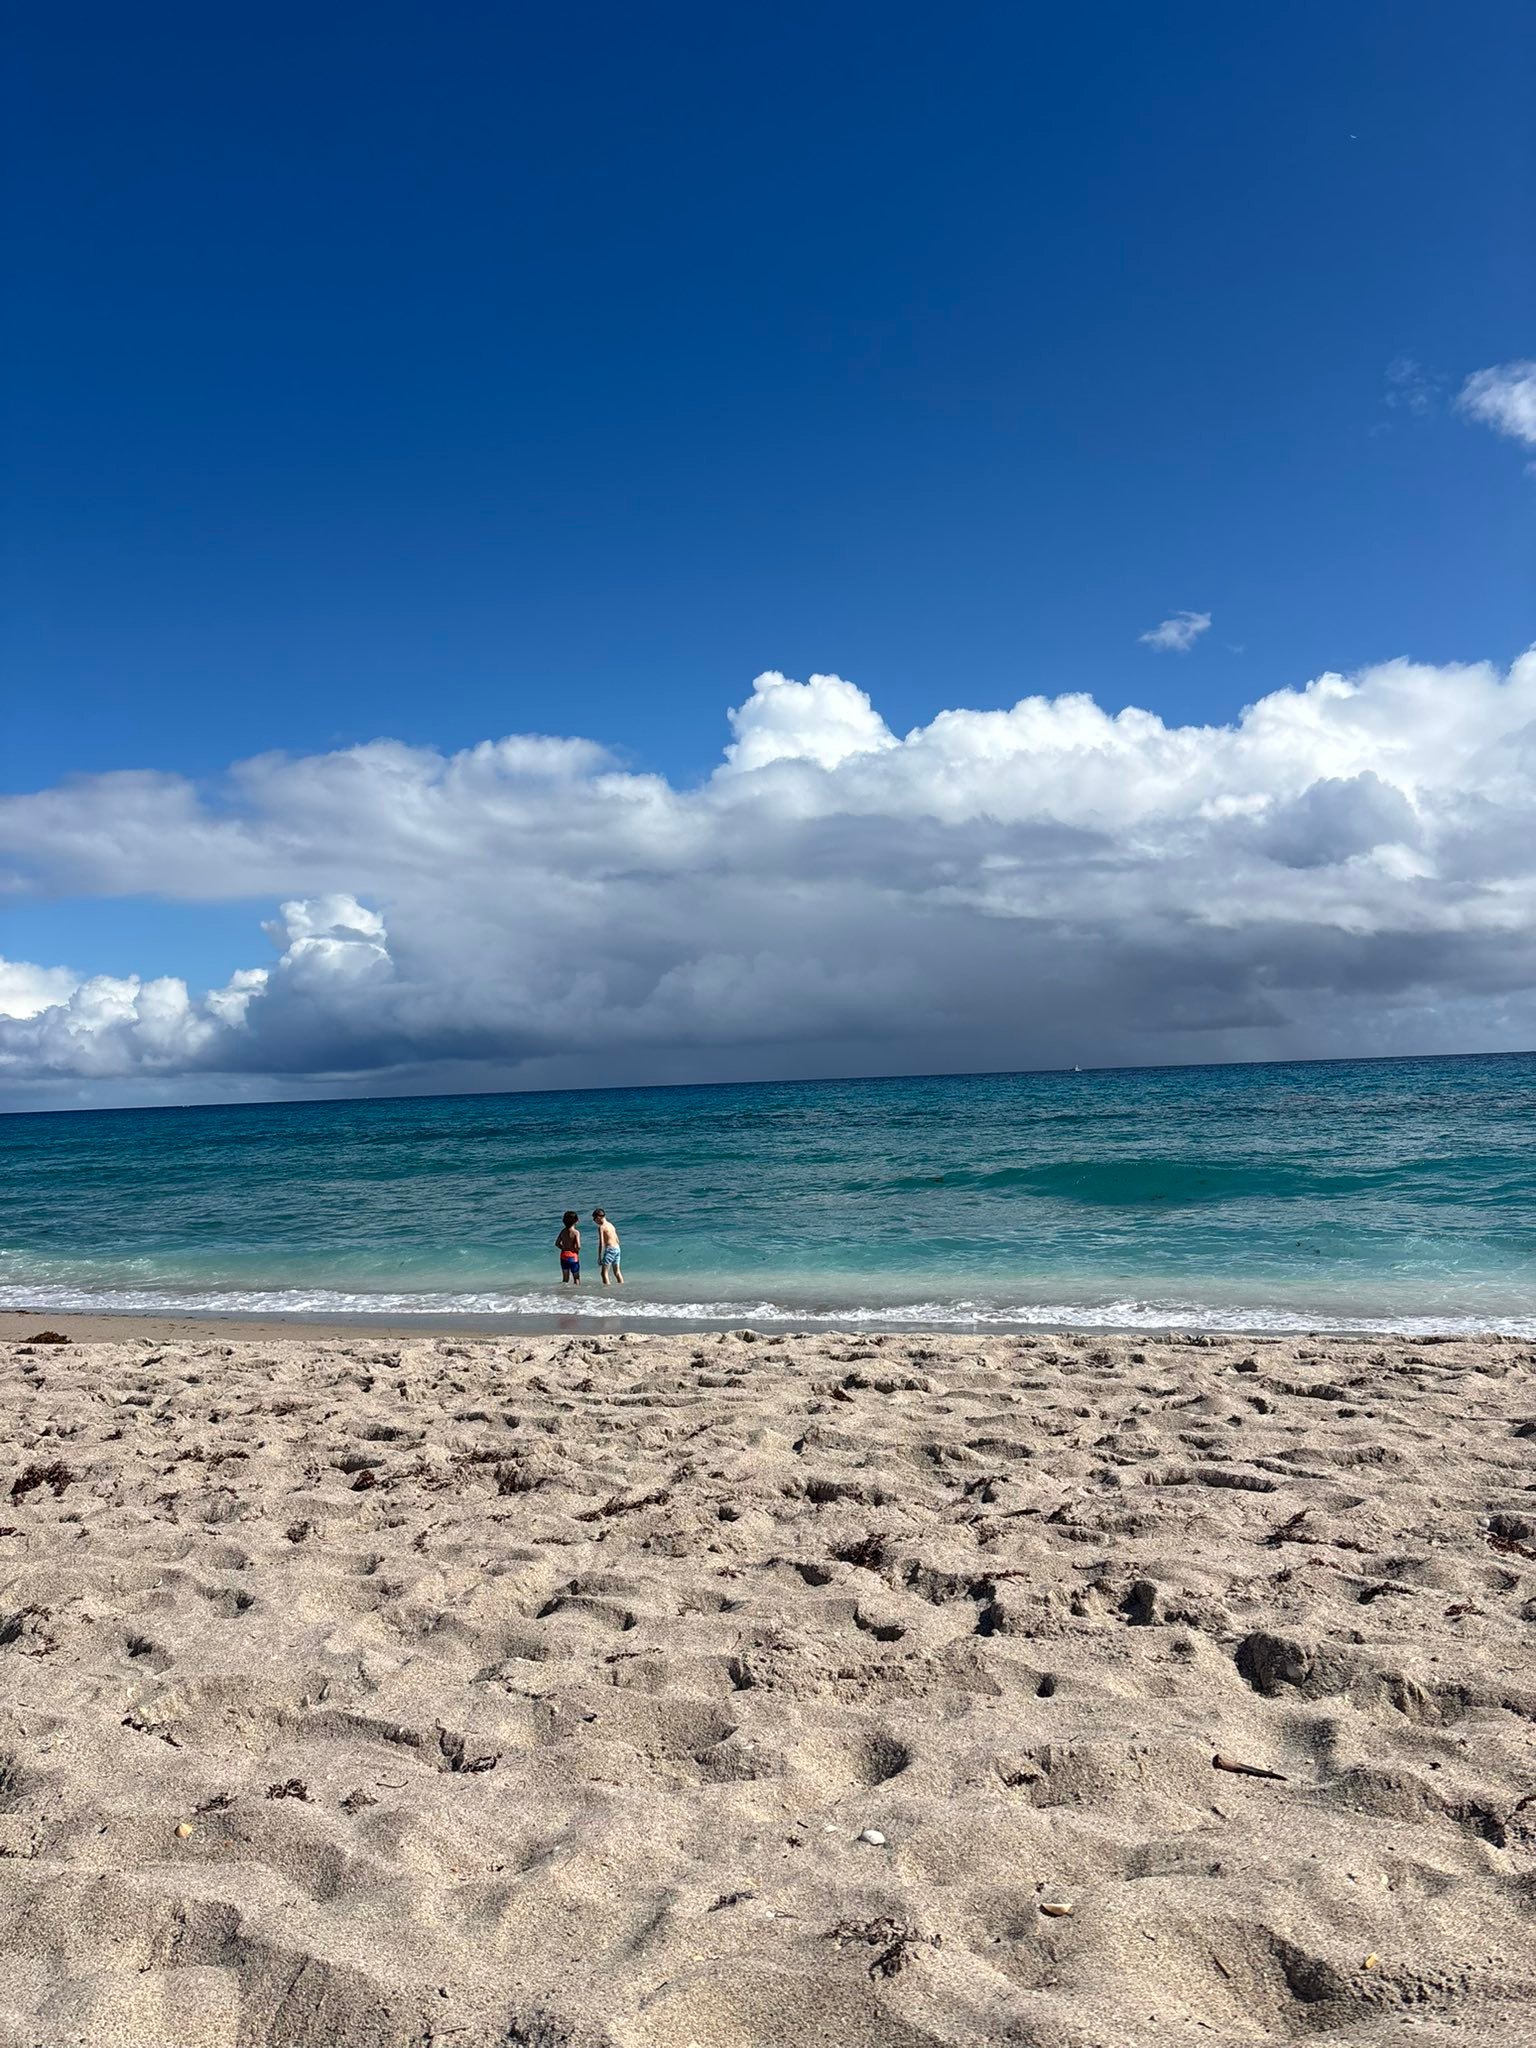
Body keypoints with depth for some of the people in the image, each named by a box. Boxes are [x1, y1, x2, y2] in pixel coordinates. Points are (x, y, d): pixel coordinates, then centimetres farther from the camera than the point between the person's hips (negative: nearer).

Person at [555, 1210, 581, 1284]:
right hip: (573, 1256, -5)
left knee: (565, 1278, 15)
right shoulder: (576, 1232, -14)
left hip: (563, 1255, 5)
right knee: (576, 1278, 8)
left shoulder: (563, 1231, 2)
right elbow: (578, 1246, -21)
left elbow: (557, 1243, 6)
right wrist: (577, 1250, 0)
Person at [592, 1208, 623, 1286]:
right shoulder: (611, 1225, 16)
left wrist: (599, 1257, -12)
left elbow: (601, 1243, -14)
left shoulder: (601, 1227, -7)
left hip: (610, 1249, -8)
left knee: (603, 1272, -8)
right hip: (617, 1248, 8)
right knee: (617, 1272, 17)